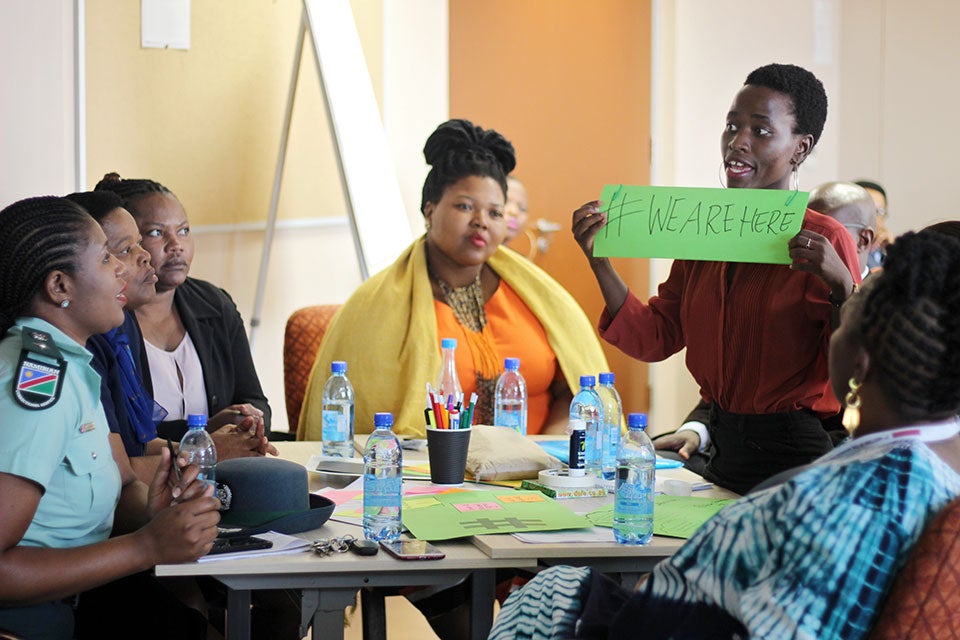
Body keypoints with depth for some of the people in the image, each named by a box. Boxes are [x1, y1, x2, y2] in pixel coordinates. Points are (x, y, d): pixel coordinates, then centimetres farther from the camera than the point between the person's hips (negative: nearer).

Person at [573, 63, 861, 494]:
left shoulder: (822, 241, -12)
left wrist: (840, 284, -31)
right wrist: (599, 260, 1)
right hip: (724, 450, 6)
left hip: (793, 458, -6)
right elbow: (655, 338, 8)